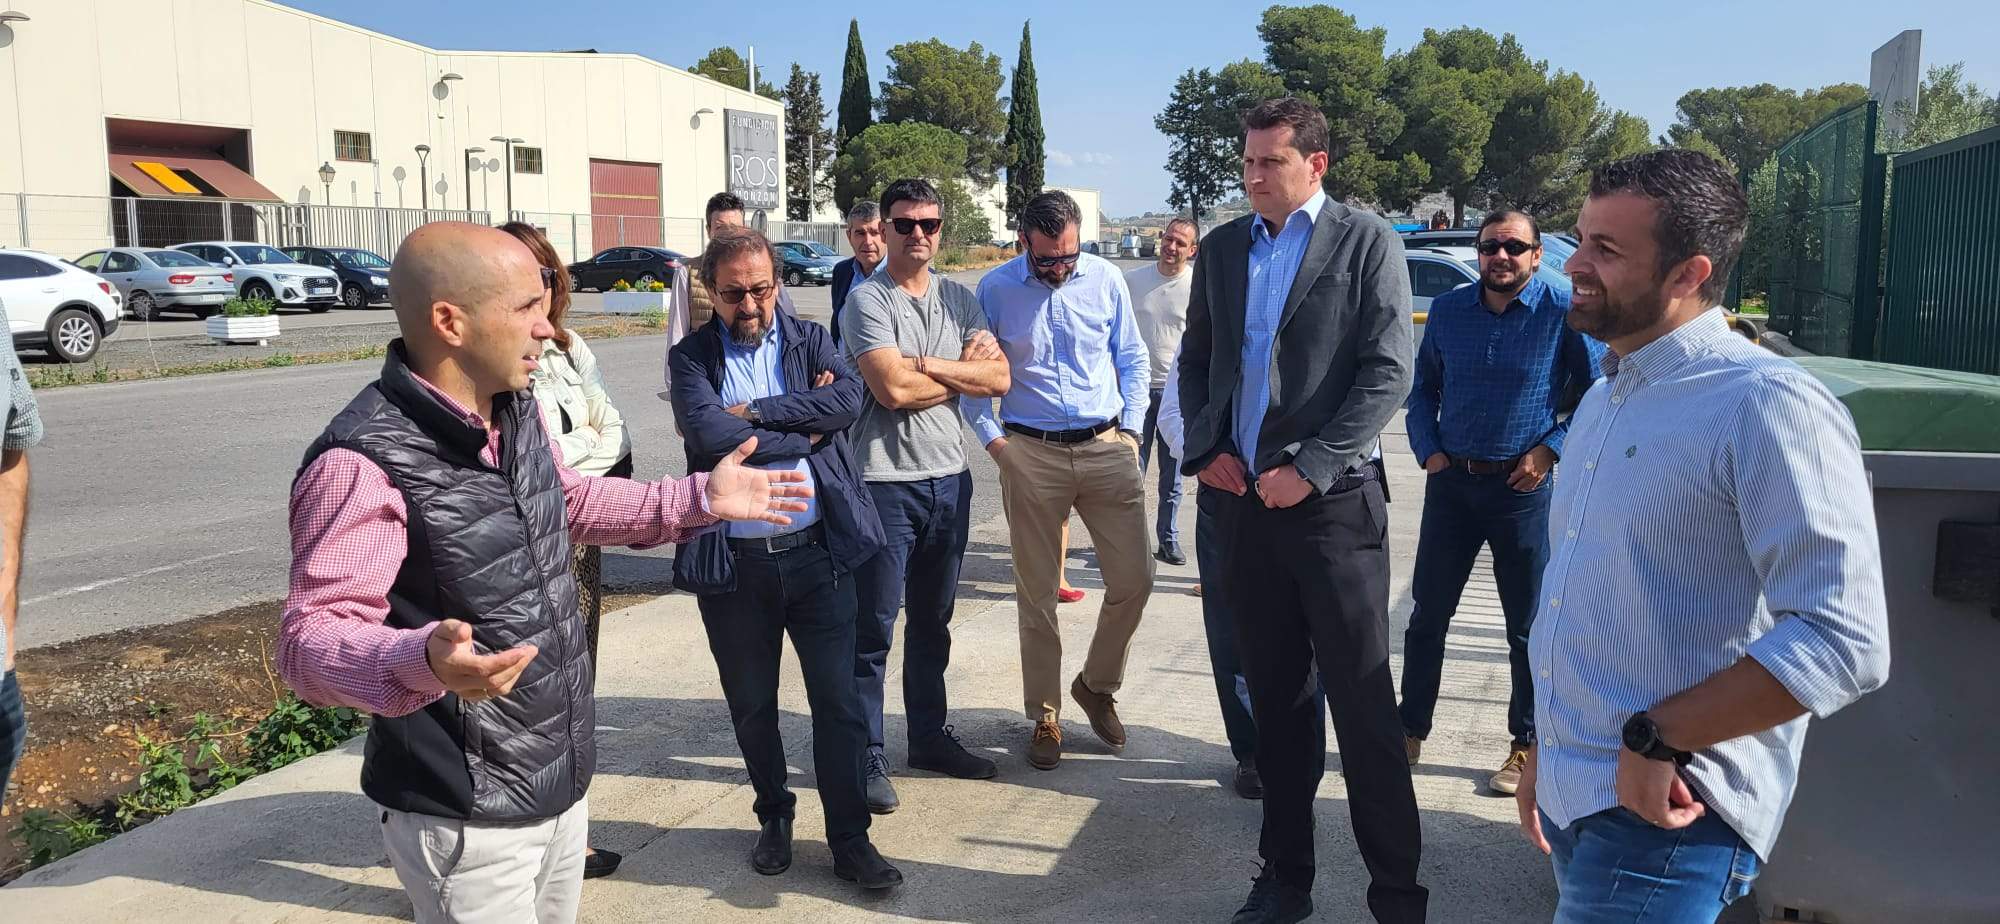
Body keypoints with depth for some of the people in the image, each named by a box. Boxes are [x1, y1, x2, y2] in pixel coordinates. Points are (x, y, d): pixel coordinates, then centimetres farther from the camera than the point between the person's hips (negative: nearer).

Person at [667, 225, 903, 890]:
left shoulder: (810, 340, 5)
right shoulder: (693, 357, 0)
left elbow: (849, 399, -14)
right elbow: (708, 435, -18)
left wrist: (753, 412, -16)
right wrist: (802, 432, -12)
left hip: (815, 553, 0)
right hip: (732, 562, 0)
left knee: (839, 702, 4)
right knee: (751, 705, 16)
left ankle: (850, 840, 17)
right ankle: (774, 816, 38)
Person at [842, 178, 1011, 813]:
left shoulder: (958, 299, 10)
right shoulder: (867, 299, -7)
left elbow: (998, 380, -1)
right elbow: (892, 389, -20)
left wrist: (926, 364, -13)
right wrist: (965, 369, -6)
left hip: (948, 477, 6)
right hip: (885, 481, -6)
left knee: (932, 620, 17)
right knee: (874, 627, 0)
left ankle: (930, 737, 31)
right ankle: (867, 756, 11)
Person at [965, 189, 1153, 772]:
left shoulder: (1105, 279, 2)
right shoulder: (996, 288, -2)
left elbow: (1132, 358, 10)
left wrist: (1130, 428, 3)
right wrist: (992, 438, -3)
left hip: (1107, 447, 2)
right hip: (1030, 455, -1)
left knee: (1134, 580, 0)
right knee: (1037, 592, 5)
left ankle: (1096, 685, 25)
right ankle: (1044, 714, 20)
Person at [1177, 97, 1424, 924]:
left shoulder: (1366, 242, -2)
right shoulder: (1222, 248, 11)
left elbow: (1388, 372, -8)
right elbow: (1194, 360, 17)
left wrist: (1309, 468, -14)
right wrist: (1203, 447, 1)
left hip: (1331, 503, -4)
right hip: (1243, 502, 5)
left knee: (1364, 707, -1)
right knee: (1275, 701, 13)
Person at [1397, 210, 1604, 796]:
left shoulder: (1565, 312, -8)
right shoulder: (1447, 310, 4)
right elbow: (1423, 387, 14)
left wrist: (1551, 448, -11)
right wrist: (1428, 450, 2)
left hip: (1524, 488, -3)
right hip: (1451, 483, 3)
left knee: (1529, 627, 7)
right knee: (1428, 615, 9)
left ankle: (1527, 747, 22)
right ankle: (1411, 732, 23)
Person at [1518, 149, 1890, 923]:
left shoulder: (1766, 404, -16)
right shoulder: (1603, 399, 12)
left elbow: (1842, 641, -23)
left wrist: (1659, 739, -20)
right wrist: (1545, 746, 17)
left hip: (1663, 813, -8)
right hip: (1570, 793, 8)